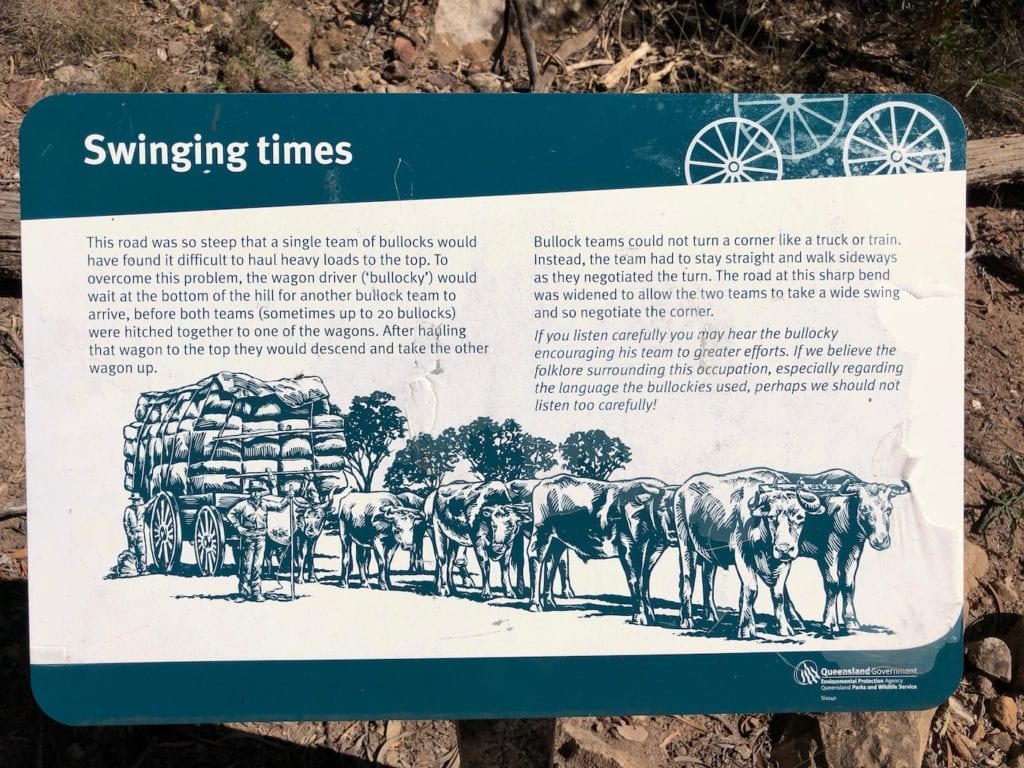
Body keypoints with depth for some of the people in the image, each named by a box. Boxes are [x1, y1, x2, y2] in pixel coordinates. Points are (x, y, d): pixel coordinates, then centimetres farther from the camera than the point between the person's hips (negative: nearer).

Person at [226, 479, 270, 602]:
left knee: (257, 566, 2)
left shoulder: (264, 505, 7)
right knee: (246, 566, 0)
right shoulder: (243, 505, -2)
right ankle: (243, 593, 8)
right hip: (247, 538, -2)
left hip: (261, 538, 2)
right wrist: (238, 526, -6)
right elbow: (230, 514, 1)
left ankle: (256, 593, 8)